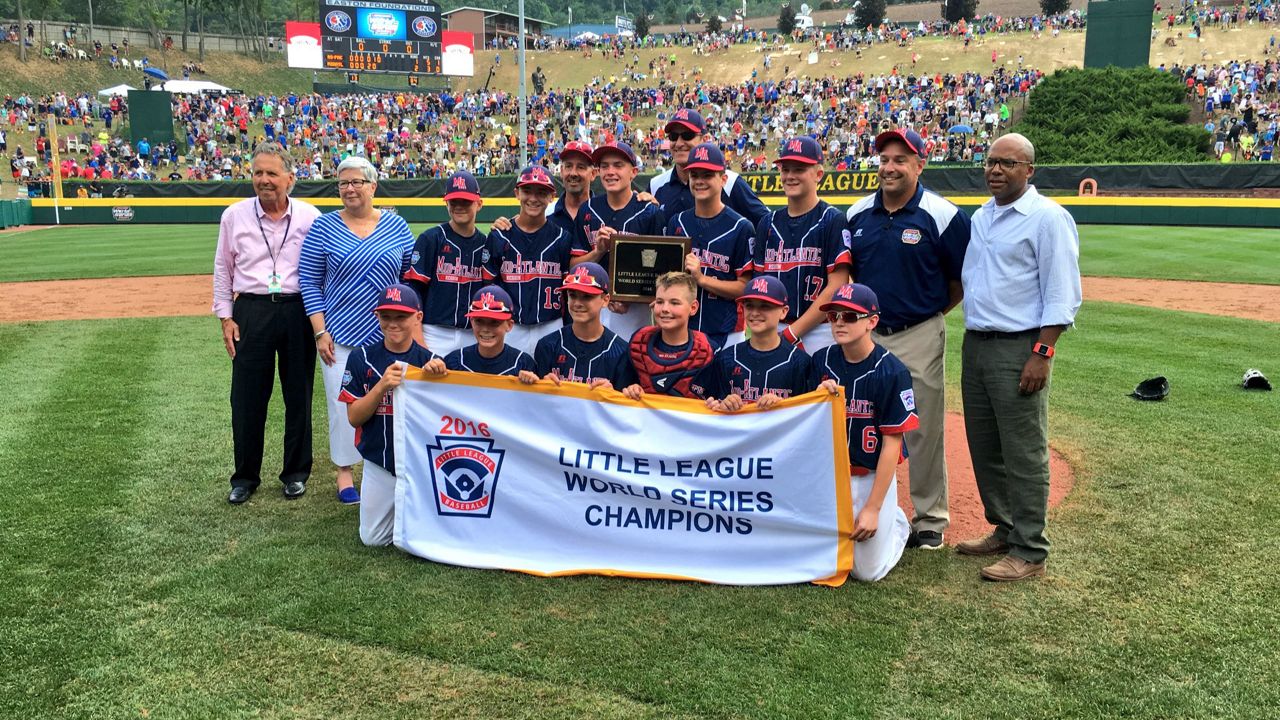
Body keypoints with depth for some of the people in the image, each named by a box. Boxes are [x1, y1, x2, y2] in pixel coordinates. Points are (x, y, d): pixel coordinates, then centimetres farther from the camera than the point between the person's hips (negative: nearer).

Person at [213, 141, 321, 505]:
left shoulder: (310, 217, -1)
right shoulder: (235, 215, 3)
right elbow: (223, 269, 9)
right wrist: (225, 316, 3)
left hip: (299, 312, -1)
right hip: (251, 312, 1)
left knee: (299, 395, 9)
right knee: (247, 397, 5)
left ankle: (296, 473, 24)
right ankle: (245, 476, 21)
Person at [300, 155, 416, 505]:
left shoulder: (396, 226, 3)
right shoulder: (324, 226, -1)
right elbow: (310, 282, -1)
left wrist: (414, 327, 0)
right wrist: (320, 332, -8)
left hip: (388, 335, 1)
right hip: (340, 334, -1)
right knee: (342, 403, 3)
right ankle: (345, 471, 20)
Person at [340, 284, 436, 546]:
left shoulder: (429, 362, -7)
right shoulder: (362, 358, -5)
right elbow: (354, 418, -9)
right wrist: (382, 386, -23)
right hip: (378, 465, 2)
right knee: (372, 539, 7)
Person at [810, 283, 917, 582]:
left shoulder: (892, 372, -16)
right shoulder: (821, 361, -4)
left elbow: (891, 442, -15)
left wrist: (872, 508, -15)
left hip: (874, 475, -3)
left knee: (867, 571, -2)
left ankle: (898, 522, 28)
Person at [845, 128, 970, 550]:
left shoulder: (941, 215, -10)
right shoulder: (858, 213, 5)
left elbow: (965, 277, -4)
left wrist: (934, 310, 1)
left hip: (920, 337, -5)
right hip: (866, 334, 5)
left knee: (924, 431, 2)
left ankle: (930, 520, 16)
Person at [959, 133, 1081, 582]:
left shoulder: (1047, 218, -9)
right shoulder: (980, 217, 15)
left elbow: (1062, 295, -14)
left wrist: (1042, 354, -20)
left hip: (1019, 348, -8)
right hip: (975, 344, 8)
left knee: (1023, 452, -3)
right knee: (984, 447, 14)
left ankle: (1029, 552, 6)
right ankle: (1004, 531, 29)